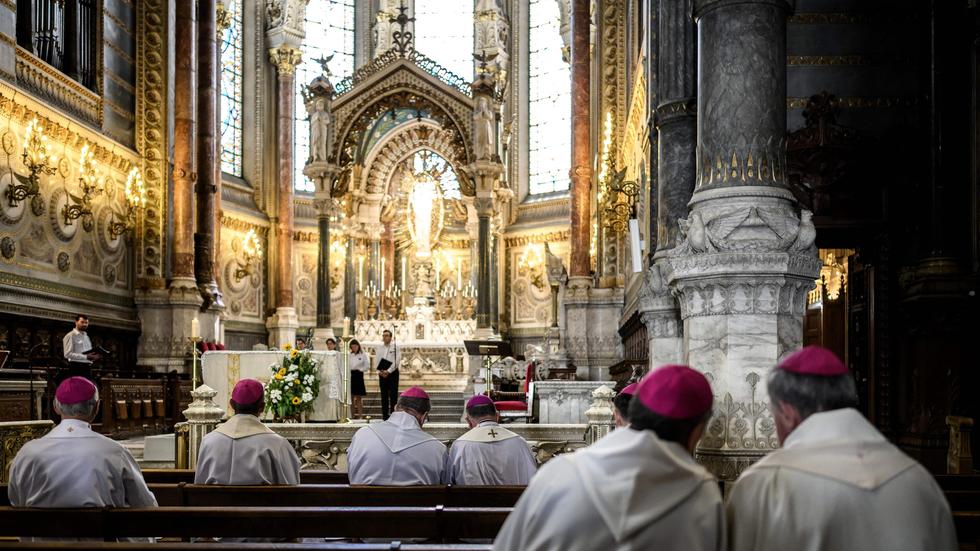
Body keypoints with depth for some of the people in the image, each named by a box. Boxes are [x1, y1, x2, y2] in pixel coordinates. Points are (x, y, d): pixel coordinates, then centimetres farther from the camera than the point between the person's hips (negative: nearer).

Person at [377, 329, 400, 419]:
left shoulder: (395, 347, -1)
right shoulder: (379, 348, 11)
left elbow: (396, 361, -9)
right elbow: (377, 361, 8)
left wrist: (388, 371, -15)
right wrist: (379, 371, -8)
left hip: (392, 372, -4)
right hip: (382, 374, 4)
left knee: (393, 394, -5)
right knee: (384, 395, 5)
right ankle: (384, 415, 9)